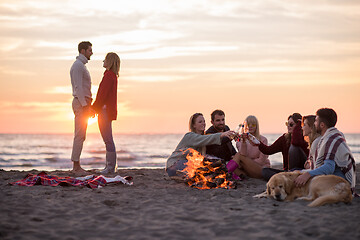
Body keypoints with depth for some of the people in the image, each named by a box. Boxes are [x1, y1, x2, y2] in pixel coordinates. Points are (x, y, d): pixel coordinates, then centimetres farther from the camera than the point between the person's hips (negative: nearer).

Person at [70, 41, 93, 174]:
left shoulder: (81, 66, 22)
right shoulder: (77, 65, -12)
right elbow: (78, 87, -19)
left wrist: (88, 106, 21)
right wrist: (85, 105, -22)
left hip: (83, 104, 11)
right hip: (81, 103, -11)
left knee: (80, 136, 9)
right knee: (80, 135, -11)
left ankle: (76, 166, 10)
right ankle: (76, 165, -11)